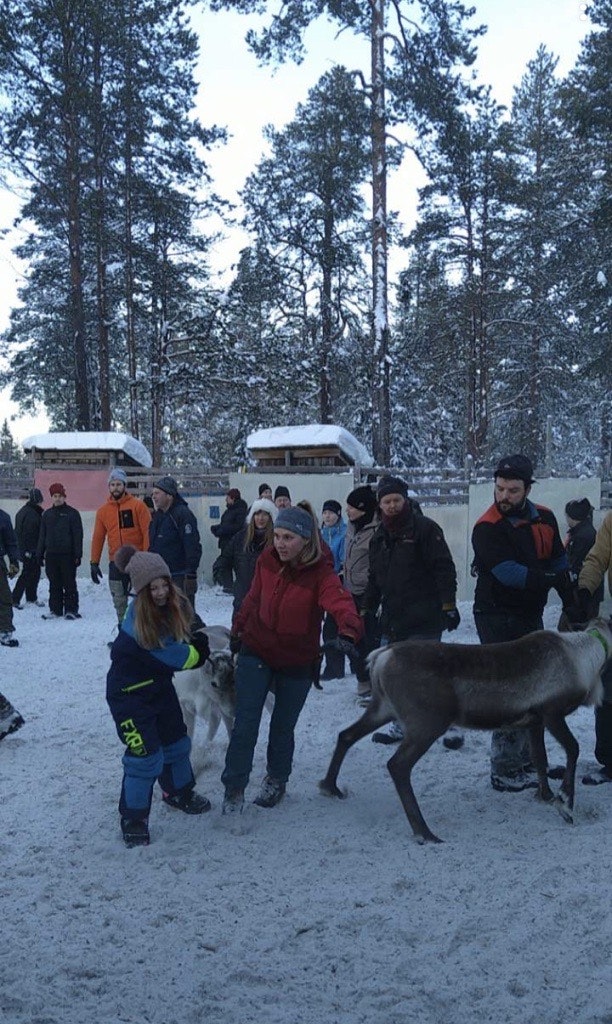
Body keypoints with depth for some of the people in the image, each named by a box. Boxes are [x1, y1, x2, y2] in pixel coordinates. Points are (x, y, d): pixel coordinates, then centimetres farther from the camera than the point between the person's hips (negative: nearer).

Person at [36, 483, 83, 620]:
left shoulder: (72, 513, 0)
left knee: (69, 583, -1)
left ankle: (71, 609, 4)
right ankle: (55, 609, 14)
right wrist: (40, 554, 10)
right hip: (51, 555, 4)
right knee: (54, 584, 8)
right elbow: (42, 536, 16)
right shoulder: (46, 515, 13)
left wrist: (78, 554, -9)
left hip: (67, 555, -4)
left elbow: (78, 535, -3)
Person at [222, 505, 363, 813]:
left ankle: (276, 779, 39)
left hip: (297, 663, -2)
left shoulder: (321, 574, -21)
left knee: (283, 727, 13)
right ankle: (234, 788, 14)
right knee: (245, 724, -2)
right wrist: (239, 629, 16)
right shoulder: (267, 560, -10)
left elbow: (341, 603, -40)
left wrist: (348, 631, -60)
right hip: (256, 652, 2)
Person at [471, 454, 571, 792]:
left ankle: (526, 760, 31)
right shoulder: (487, 529, -18)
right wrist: (551, 579, -26)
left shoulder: (544, 519, 2)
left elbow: (559, 562, 10)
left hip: (531, 615, 7)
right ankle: (505, 770, 1)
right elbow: (510, 573, -27)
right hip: (498, 619, -7)